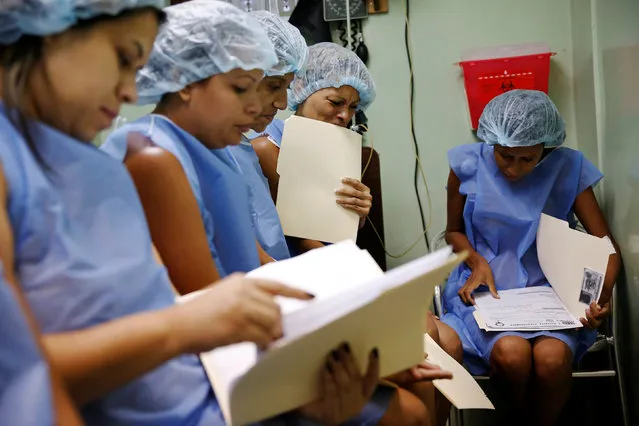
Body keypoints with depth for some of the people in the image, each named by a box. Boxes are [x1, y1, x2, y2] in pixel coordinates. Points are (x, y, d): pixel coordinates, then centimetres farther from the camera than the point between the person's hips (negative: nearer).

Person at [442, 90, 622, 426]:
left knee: (553, 356, -31)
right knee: (511, 352, -31)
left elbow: (607, 246, 0)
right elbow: (454, 230, 12)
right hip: (486, 286, 0)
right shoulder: (468, 164, -3)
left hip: (548, 287, 0)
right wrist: (477, 261, -8)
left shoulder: (568, 168, -3)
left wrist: (603, 291, -20)